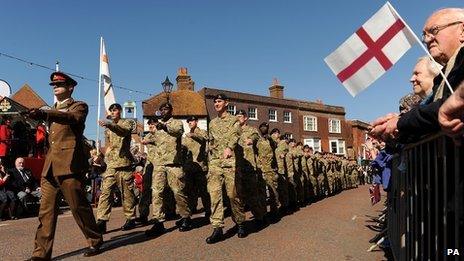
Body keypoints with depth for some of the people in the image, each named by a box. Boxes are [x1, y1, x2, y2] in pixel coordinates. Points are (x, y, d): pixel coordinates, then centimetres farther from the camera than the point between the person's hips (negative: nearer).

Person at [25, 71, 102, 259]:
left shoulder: (79, 106, 3)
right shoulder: (53, 110, 25)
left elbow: (73, 118, -20)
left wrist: (44, 114, -31)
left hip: (68, 164, -6)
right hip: (49, 166, 7)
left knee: (78, 206, -1)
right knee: (46, 210, 3)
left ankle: (95, 242, 15)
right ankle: (41, 253, 8)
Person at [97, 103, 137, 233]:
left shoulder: (126, 123, 1)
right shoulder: (108, 127, 21)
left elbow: (124, 131, -24)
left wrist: (110, 125, -40)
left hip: (123, 163, -5)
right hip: (110, 164, 6)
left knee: (127, 192, 0)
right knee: (105, 191, -4)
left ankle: (131, 218, 11)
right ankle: (102, 221, -4)